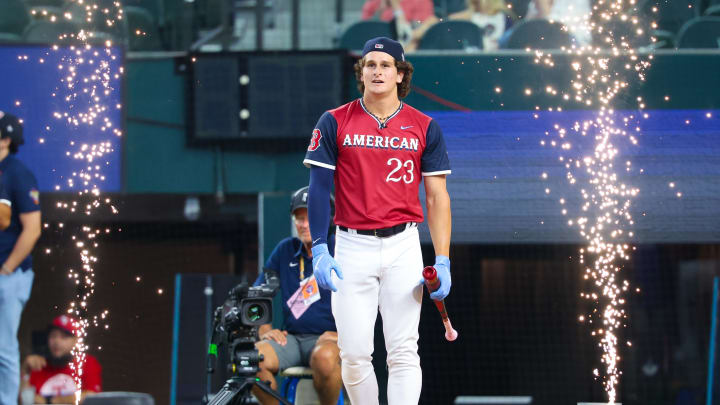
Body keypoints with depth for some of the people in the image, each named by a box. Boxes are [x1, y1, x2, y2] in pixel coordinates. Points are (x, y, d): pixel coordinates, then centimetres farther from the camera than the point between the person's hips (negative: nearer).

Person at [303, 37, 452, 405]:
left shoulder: (424, 127, 4)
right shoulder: (335, 123, 2)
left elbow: (437, 197, 5)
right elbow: (319, 189, -1)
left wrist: (442, 262, -3)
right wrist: (319, 250, -11)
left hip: (403, 246, 0)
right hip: (352, 247, 0)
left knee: (403, 351, -4)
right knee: (354, 353, -2)